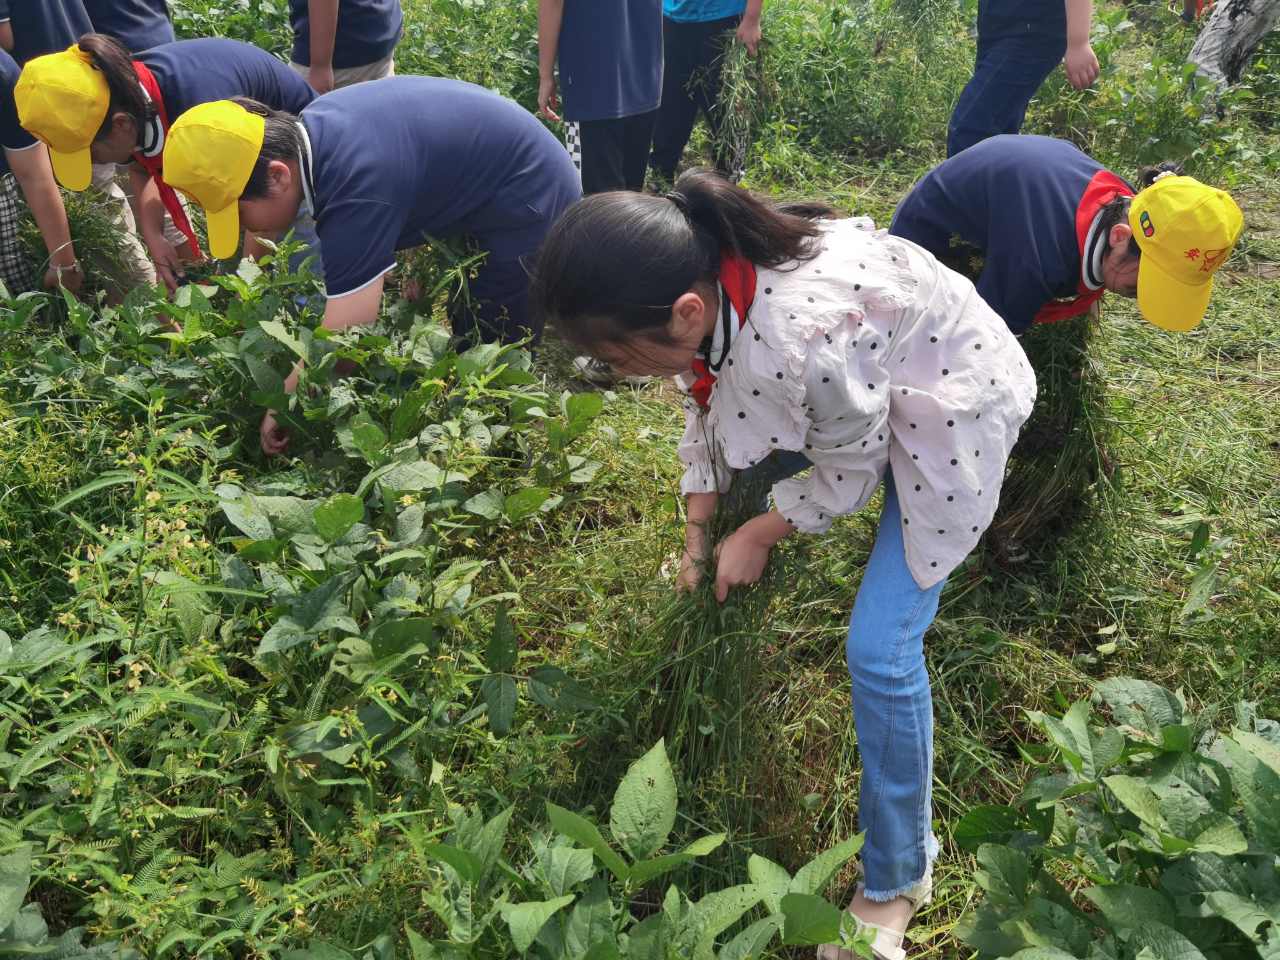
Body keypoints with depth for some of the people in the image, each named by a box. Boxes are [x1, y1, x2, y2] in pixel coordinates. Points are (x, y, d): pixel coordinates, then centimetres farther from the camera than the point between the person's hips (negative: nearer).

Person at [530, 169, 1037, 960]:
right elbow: (708, 410, 0)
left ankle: (896, 880, 10)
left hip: (947, 402, -8)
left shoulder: (808, 341, -44)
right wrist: (699, 532, -1)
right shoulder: (695, 286, -20)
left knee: (880, 649, -10)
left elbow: (847, 476, -23)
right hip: (860, 383, 8)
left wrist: (757, 535, -12)